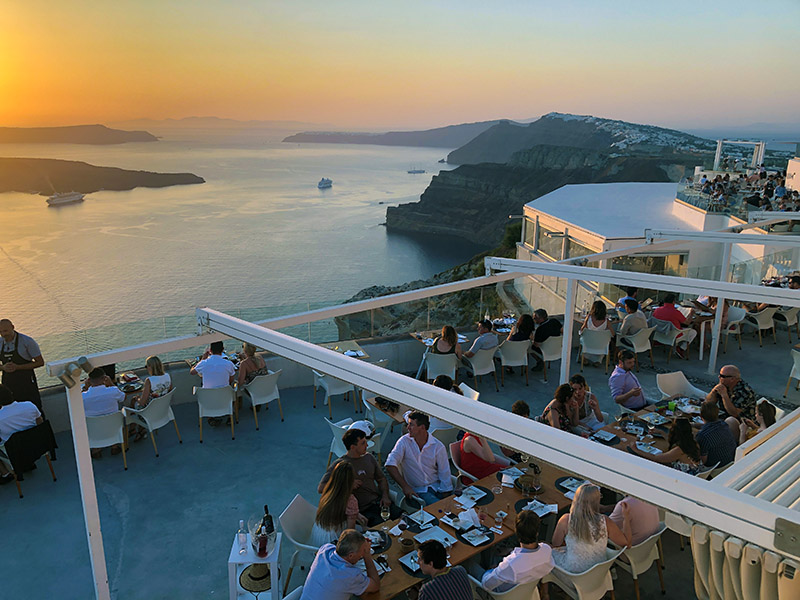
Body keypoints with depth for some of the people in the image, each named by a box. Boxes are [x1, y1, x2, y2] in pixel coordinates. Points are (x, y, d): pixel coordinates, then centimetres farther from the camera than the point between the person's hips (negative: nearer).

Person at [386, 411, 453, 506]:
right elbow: (390, 465, -12)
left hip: (436, 486, 2)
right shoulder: (404, 442, -4)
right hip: (417, 490, -2)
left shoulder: (438, 446, -2)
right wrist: (405, 486, -20)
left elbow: (444, 474, 2)